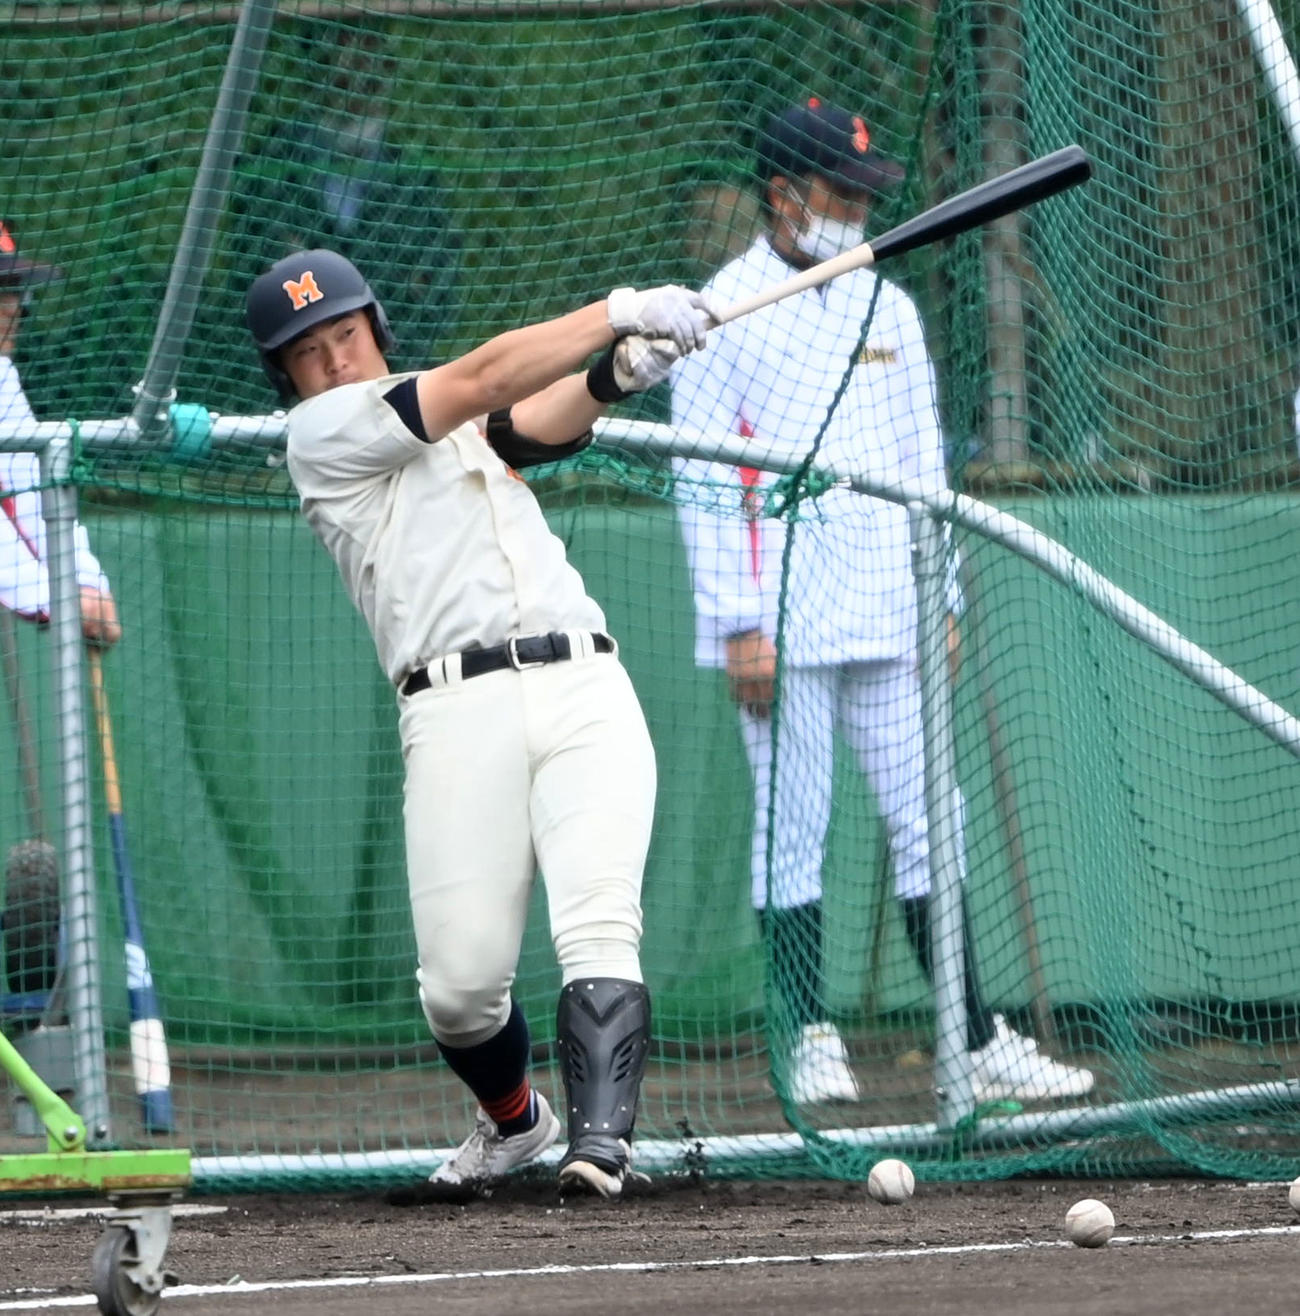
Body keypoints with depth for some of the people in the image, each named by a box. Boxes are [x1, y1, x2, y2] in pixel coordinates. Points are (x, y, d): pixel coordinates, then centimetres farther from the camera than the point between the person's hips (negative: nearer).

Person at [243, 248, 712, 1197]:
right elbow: (481, 381, -2)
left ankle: (601, 1144, -28)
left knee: (598, 927, -18)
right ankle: (514, 1118, 24)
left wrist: (616, 373, -17)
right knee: (459, 985, -6)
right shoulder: (324, 434, 8)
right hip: (459, 711, -3)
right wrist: (622, 310, -5)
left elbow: (543, 421, 5)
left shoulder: (462, 429, 26)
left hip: (585, 687, 3)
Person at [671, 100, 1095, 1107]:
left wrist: (940, 598, 10)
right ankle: (812, 1039, 3)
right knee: (792, 825, -3)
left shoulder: (889, 309, 15)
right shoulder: (724, 314, -2)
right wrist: (738, 623, -12)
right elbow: (706, 481, -6)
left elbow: (923, 464, 17)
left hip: (885, 617, 5)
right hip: (781, 623, -5)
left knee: (926, 821, 3)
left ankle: (980, 1044, 4)